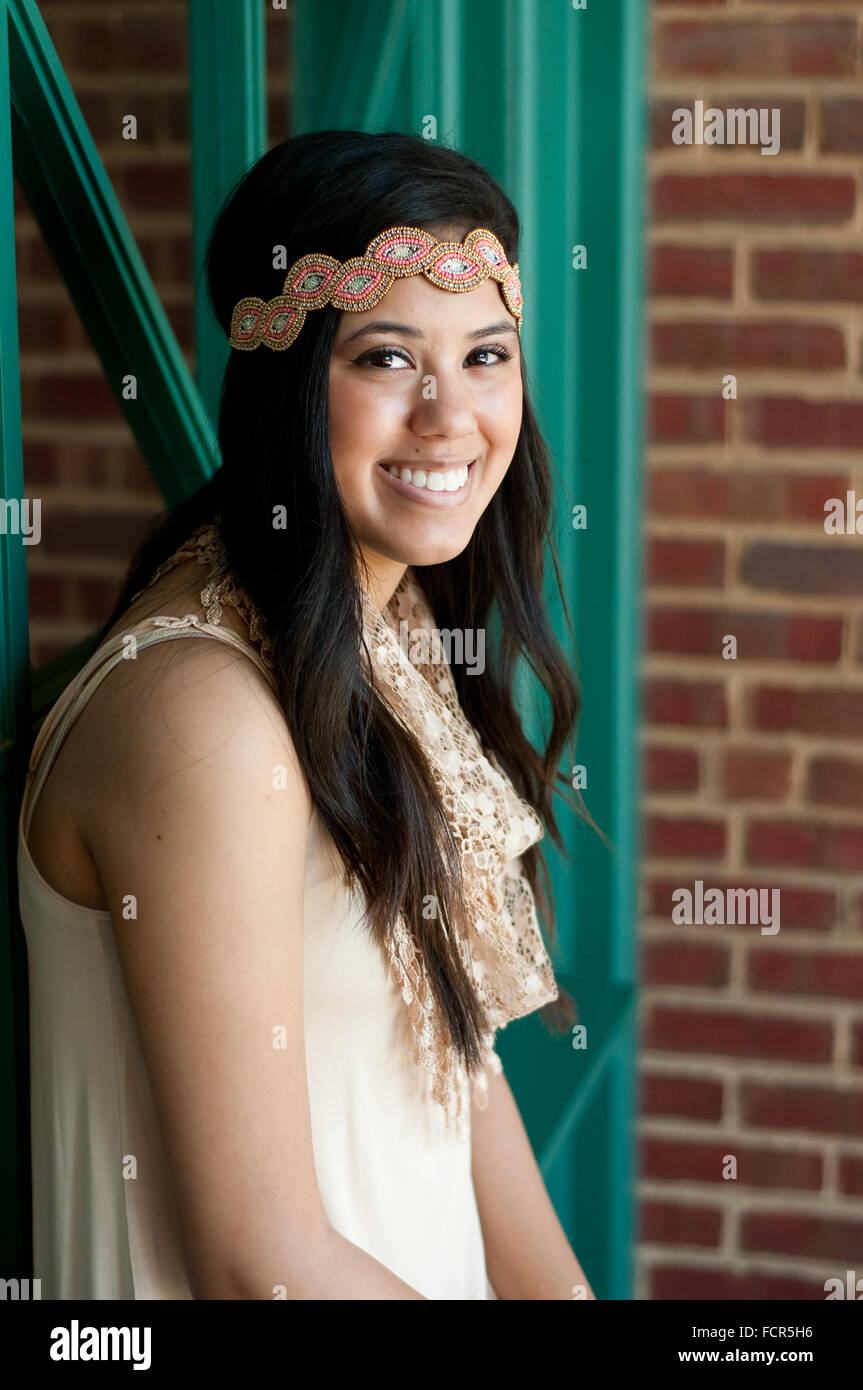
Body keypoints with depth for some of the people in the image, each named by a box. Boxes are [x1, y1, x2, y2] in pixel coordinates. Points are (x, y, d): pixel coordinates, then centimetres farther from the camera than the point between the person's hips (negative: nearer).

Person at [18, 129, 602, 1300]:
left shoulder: (394, 626, 2)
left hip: (426, 1268, 8)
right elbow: (259, 1260, -23)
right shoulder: (205, 717, -25)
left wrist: (563, 1289, -3)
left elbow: (448, 1053, 6)